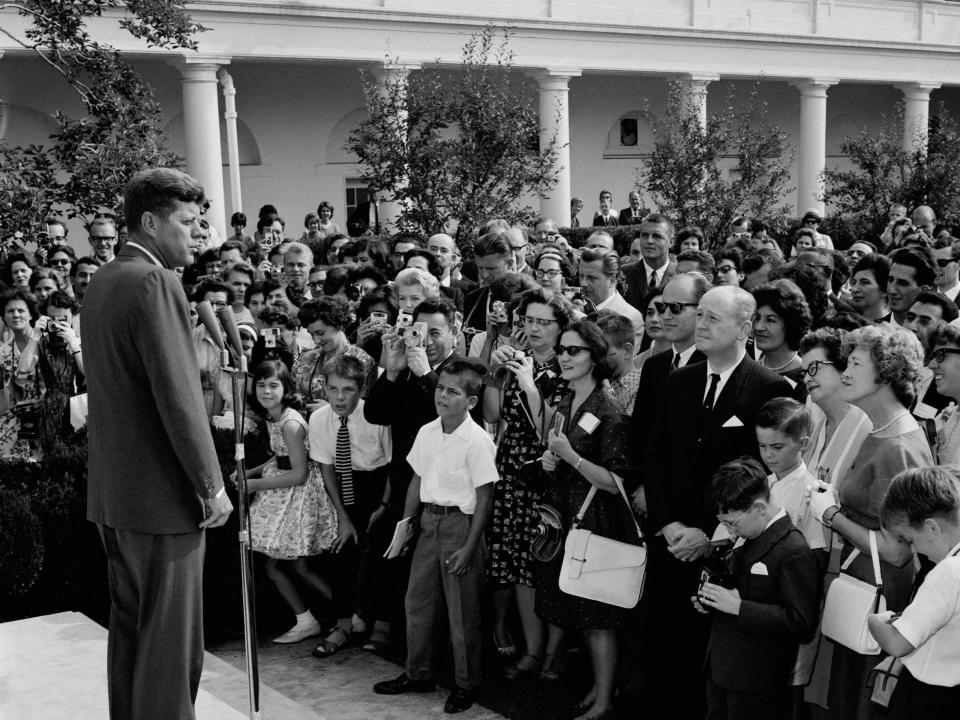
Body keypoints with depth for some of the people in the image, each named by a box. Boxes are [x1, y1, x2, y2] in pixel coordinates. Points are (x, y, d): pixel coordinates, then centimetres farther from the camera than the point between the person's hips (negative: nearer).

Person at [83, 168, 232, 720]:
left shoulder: (102, 281, 13)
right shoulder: (154, 282, -16)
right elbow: (178, 395, -21)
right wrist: (212, 485, -14)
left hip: (112, 490, 10)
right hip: (163, 491, -10)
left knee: (129, 627, 18)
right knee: (171, 639, -1)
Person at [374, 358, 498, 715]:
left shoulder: (477, 441, -17)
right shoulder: (427, 432, 3)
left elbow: (484, 498, -14)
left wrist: (469, 547, -16)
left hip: (460, 523, -7)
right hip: (429, 521, 7)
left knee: (461, 609, 3)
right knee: (417, 601, 15)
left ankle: (466, 684, 20)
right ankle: (418, 673, 31)